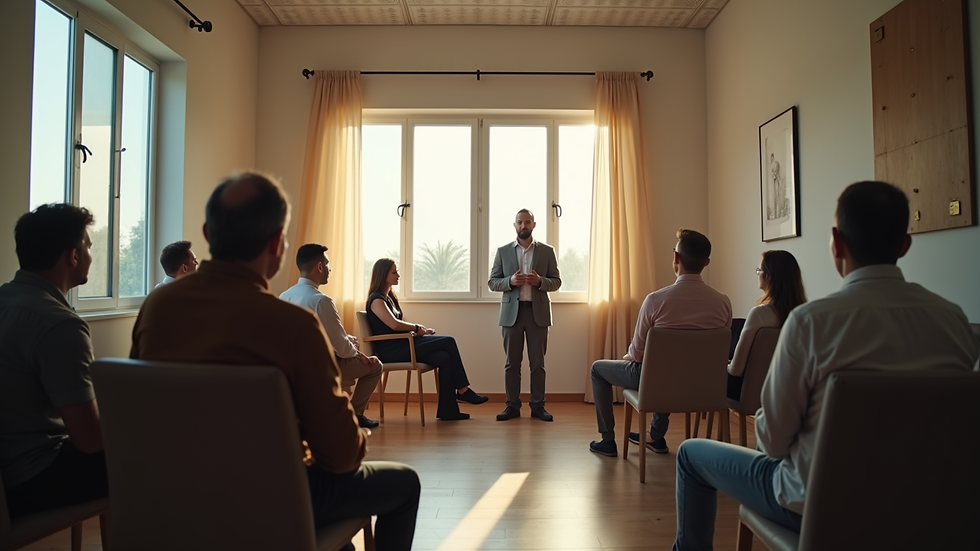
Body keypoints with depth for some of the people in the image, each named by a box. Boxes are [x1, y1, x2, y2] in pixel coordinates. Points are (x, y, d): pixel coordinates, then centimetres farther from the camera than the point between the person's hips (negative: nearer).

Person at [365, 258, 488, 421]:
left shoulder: (389, 297, 21)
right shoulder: (376, 299, -8)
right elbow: (394, 324, -23)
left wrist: (420, 330, 0)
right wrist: (417, 328, -8)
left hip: (402, 345, 9)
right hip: (390, 351, -9)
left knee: (445, 358, -14)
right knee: (448, 342, -17)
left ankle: (447, 410, -12)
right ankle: (462, 390, -6)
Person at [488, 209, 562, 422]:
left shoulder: (547, 251, 5)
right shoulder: (503, 251, 5)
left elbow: (556, 281, 5)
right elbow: (492, 282, 4)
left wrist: (540, 281, -15)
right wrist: (510, 281, -15)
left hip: (538, 311, 0)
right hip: (512, 311, 0)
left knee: (537, 362, 4)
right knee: (512, 362, 5)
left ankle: (538, 406, 12)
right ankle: (512, 405, 13)